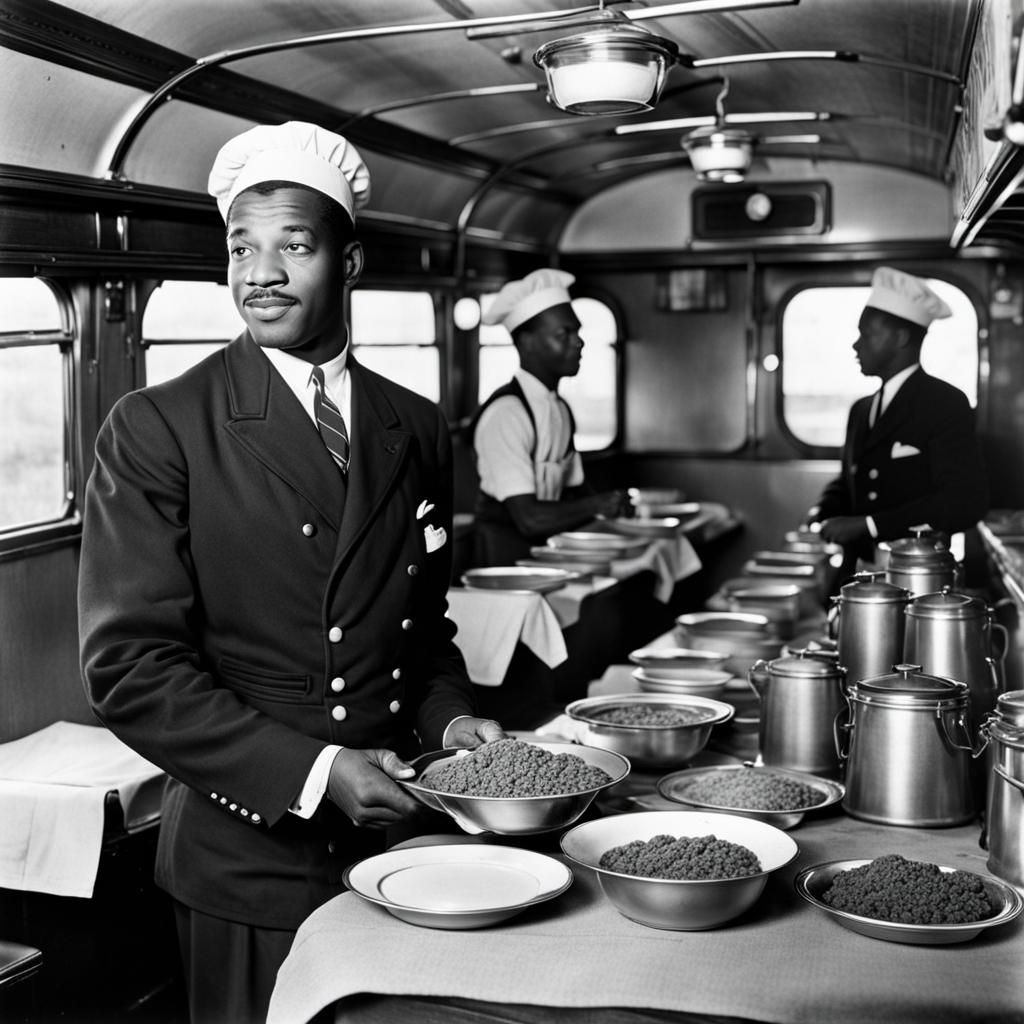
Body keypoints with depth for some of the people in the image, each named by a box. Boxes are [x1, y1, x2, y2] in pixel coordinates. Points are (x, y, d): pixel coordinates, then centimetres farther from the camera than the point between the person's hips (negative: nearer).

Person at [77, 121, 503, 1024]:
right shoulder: (156, 430, -9)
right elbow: (130, 666, -14)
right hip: (249, 849, -4)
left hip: (398, 832, 4)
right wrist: (312, 773, -20)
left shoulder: (417, 430, 5)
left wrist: (449, 716, -4)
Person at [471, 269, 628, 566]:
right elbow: (528, 518, -19)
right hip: (508, 561, -7)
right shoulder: (506, 414, -16)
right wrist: (596, 506, -13)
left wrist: (615, 506, 0)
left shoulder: (560, 409, 8)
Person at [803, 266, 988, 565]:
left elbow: (965, 501, -16)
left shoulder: (947, 404, -7)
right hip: (862, 573, 6)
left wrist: (867, 525, -19)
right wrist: (821, 513, 1)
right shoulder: (861, 409, 13)